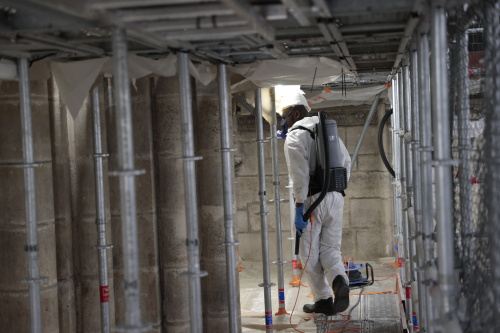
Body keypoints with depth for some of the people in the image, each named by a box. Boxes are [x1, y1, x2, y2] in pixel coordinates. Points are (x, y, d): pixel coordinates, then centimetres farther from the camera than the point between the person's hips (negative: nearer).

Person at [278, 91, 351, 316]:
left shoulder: (295, 136, -6)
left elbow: (300, 174, -17)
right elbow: (346, 161, 22)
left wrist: (299, 209, -18)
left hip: (312, 198, -6)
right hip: (336, 197, 6)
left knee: (310, 254, 7)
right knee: (330, 248, 11)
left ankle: (324, 301, 9)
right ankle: (340, 282, -17)